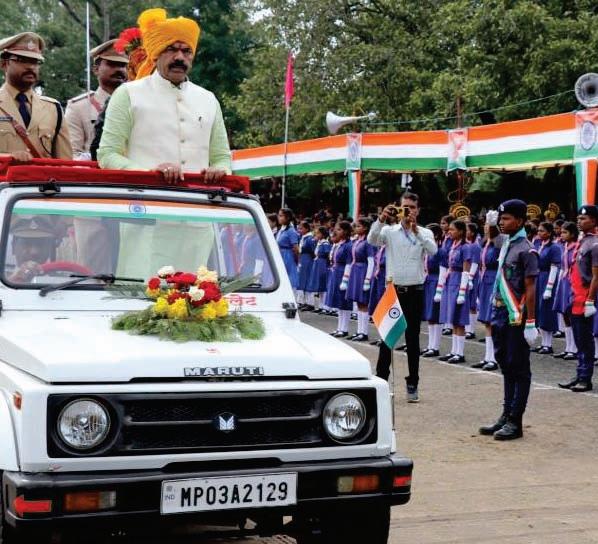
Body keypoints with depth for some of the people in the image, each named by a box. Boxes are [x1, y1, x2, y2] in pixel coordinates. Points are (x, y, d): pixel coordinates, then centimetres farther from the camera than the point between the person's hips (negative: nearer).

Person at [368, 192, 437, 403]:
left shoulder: (425, 233, 4)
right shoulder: (389, 231, 4)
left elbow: (433, 250, -17)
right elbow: (372, 239, -16)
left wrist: (416, 230, -28)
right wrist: (381, 219, -30)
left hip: (415, 291, 0)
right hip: (393, 289, 0)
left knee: (413, 339, 6)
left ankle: (412, 385, 13)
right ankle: (381, 380, 12)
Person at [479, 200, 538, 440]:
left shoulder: (526, 250, -13)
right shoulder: (506, 243, 9)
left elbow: (530, 289, -16)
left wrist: (530, 323, -18)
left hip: (517, 317, -8)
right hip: (501, 314, 8)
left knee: (519, 369, 0)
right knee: (506, 366, 14)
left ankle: (515, 421, 6)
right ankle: (507, 416, 23)